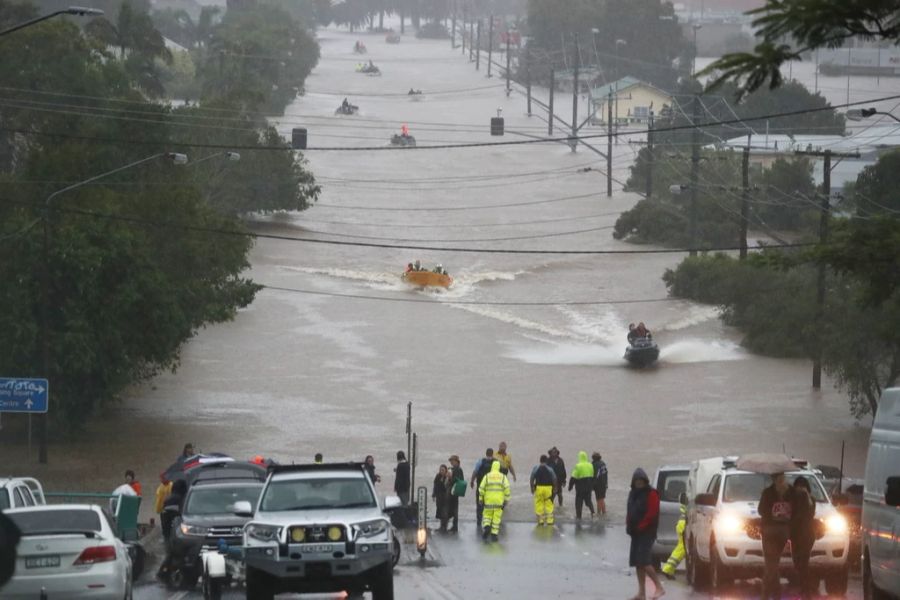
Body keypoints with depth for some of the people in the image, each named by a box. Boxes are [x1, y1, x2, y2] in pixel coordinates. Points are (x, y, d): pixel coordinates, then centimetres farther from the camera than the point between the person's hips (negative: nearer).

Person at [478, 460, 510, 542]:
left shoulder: (487, 476, 2)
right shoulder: (503, 477, 2)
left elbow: (481, 488, -2)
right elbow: (507, 489, -6)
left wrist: (481, 500, 7)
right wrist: (506, 501, 0)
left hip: (488, 501, 0)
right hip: (499, 501, 0)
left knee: (487, 516, 12)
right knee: (496, 518, 6)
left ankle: (486, 527, -15)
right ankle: (494, 534, 4)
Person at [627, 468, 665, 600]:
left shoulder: (651, 494, -9)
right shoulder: (633, 494, 16)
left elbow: (652, 513, -15)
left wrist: (640, 526, -16)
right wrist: (629, 525, 5)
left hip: (647, 533, -8)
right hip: (636, 533, 8)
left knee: (643, 561, -16)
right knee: (638, 563, 6)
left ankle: (659, 587, -10)